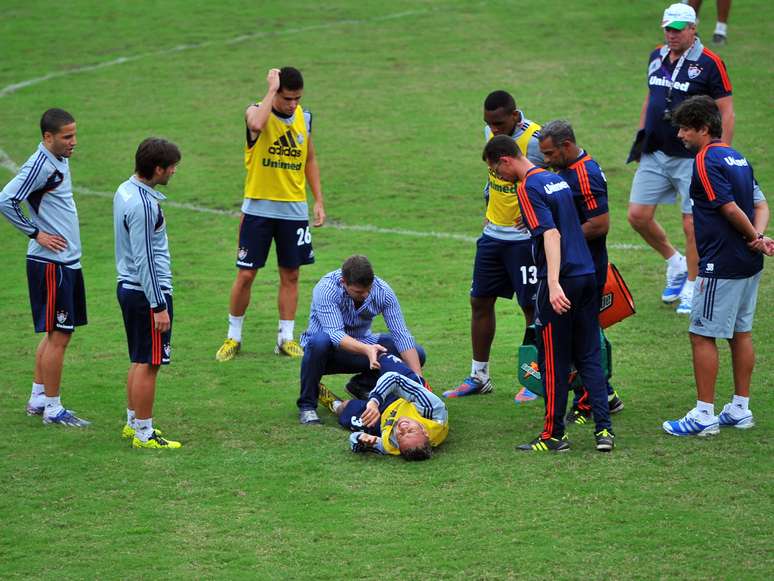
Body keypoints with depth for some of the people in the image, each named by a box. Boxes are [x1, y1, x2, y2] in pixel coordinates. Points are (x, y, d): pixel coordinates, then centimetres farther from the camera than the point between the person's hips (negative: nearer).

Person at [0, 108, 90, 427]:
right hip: (51, 264, -9)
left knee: (54, 334, 15)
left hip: (68, 262, 9)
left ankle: (38, 398, 23)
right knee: (58, 335, -4)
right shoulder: (40, 165, -17)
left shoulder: (60, 161, 11)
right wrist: (36, 233, -17)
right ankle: (52, 408, 2)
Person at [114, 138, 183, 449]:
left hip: (128, 287, 10)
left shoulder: (125, 191, 9)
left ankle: (133, 423, 28)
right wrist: (159, 306, -19)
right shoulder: (143, 205, -22)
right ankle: (144, 434, 3)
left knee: (139, 361, 19)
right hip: (148, 292, -10)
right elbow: (144, 260, -22)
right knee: (149, 364, -2)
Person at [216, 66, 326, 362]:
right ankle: (233, 336, 12)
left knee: (290, 275, 7)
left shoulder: (304, 118, 5)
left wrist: (319, 201, 10)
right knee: (245, 275, -1)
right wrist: (272, 89, -27)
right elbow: (256, 124, -36)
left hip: (294, 210, 4)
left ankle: (286, 337, 16)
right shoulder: (256, 112, -9)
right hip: (258, 207, -4)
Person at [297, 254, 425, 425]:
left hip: (364, 347, 4)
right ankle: (307, 405, -18)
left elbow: (401, 335, -19)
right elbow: (335, 334, -39)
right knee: (319, 341, -40)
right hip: (330, 350, -4)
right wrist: (366, 350, -57)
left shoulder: (382, 291, -19)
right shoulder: (326, 289, -29)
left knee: (417, 354, -16)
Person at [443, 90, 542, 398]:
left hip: (524, 237, -8)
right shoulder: (491, 132, 4)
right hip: (492, 234, 8)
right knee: (480, 301, 11)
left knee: (532, 306, 0)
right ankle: (478, 377, 21)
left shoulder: (536, 140, -19)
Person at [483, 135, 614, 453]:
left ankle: (554, 435, 8)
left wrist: (554, 284, -29)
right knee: (589, 357, 11)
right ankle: (604, 429, 5)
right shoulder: (557, 179, 15)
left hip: (561, 284, -8)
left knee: (554, 362, 2)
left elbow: (551, 235, -22)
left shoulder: (528, 188, -11)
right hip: (588, 275, 8)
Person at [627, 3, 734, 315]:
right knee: (638, 216, 4)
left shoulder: (709, 63, -11)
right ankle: (675, 263, 26)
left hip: (692, 157, -6)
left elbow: (726, 112, -9)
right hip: (654, 154, 6)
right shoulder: (657, 57, 8)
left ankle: (692, 287, 13)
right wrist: (641, 134, 16)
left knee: (692, 224, -2)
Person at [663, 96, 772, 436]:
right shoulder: (737, 158, 13)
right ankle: (741, 409, 19)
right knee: (741, 332, 14)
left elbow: (731, 208, -19)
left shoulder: (706, 161, -15)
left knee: (702, 335, -4)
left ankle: (704, 415, -3)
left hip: (721, 265, -9)